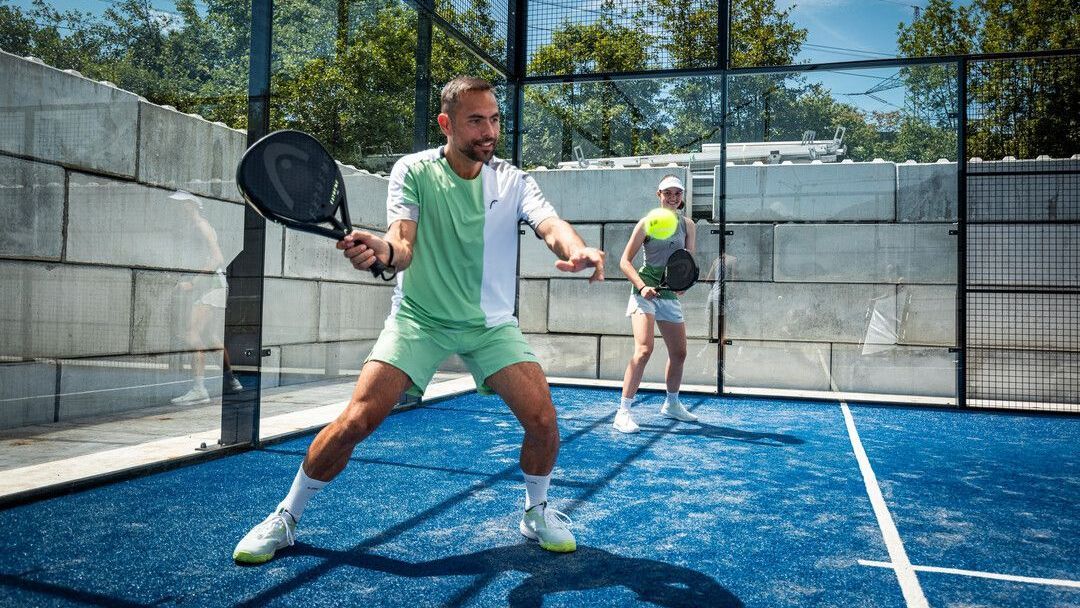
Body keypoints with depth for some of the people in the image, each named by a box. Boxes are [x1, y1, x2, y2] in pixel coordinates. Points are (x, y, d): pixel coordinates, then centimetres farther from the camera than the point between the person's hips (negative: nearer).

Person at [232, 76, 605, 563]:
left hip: (492, 324, 2)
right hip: (419, 318, -1)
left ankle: (536, 512, 16)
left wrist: (578, 251, -43)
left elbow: (551, 226, -19)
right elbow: (403, 246, -18)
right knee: (355, 421, -12)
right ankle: (286, 517, 12)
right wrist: (383, 250, -44)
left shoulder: (512, 180, -2)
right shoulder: (413, 171, -6)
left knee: (542, 419, -14)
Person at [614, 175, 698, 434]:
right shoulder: (647, 223, -5)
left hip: (670, 295, 6)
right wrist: (642, 286, -20)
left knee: (679, 353, 13)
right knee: (644, 349, -21)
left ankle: (671, 404, 35)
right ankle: (623, 413, -18)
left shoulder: (687, 225, 9)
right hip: (645, 291, -6)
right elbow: (625, 261, -6)